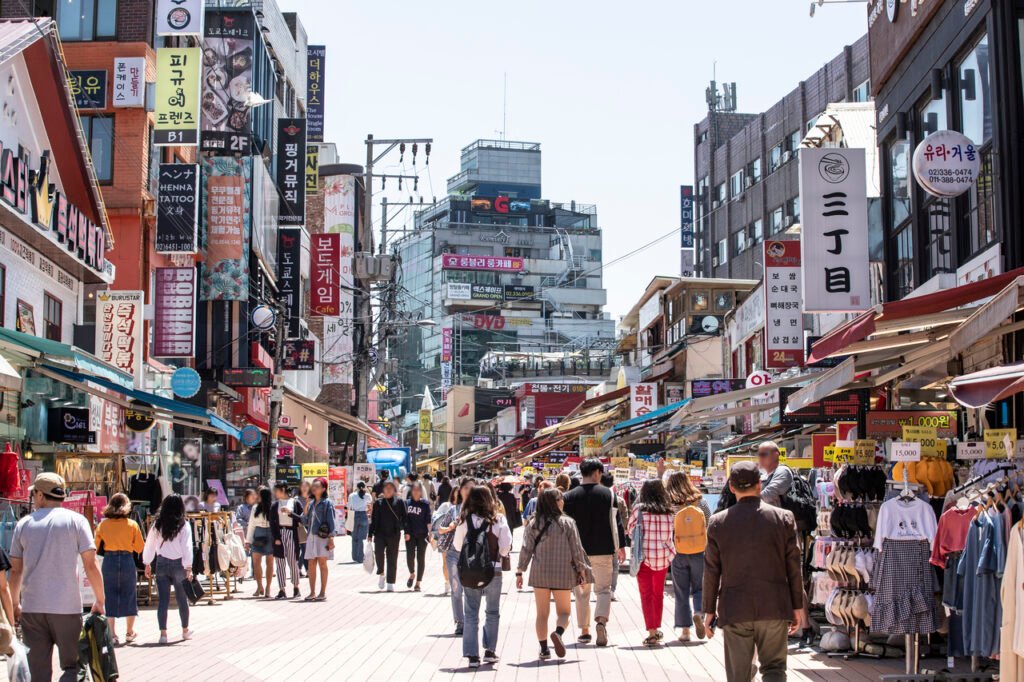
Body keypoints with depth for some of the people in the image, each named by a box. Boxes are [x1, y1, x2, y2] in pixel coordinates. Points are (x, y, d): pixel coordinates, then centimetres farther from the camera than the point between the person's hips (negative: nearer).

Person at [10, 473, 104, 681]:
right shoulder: (76, 520, 0)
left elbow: (16, 570, 10)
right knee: (72, 665, 6)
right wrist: (100, 601, 4)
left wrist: (15, 605, 22)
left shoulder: (24, 524, 7)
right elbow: (91, 565, -5)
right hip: (67, 608, -2)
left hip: (31, 609, 2)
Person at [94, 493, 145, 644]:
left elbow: (97, 547, 4)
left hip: (109, 562, 1)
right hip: (127, 561, -1)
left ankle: (112, 635, 2)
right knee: (129, 596, 12)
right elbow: (140, 548, 0)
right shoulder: (132, 524, -3)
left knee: (109, 597, 7)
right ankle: (129, 633, 22)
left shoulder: (103, 524, 0)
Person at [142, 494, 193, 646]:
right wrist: (188, 568, -10)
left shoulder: (157, 525, 0)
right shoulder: (184, 525, -8)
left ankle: (163, 633, -2)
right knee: (182, 599, 13)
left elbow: (149, 545, 5)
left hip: (162, 564, 2)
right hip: (178, 564, -1)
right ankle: (185, 630, 26)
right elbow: (187, 547, -11)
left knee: (163, 599, 3)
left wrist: (147, 564, 14)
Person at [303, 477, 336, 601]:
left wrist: (331, 538, -12)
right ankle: (312, 592, 8)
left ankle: (323, 593, 1)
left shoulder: (327, 503, -3)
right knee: (311, 564, 4)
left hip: (322, 536, -6)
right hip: (311, 536, 6)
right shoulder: (311, 503, 15)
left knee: (322, 564, -3)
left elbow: (331, 521, -7)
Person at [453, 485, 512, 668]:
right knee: (492, 613, 17)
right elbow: (506, 547, -7)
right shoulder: (499, 520, -8)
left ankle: (472, 655, 4)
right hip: (493, 570, 0)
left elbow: (457, 546, 1)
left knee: (471, 614, 7)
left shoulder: (466, 521, -6)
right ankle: (490, 651, 17)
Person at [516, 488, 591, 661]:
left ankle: (544, 648, 8)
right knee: (563, 612, 9)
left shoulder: (534, 525, 0)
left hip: (540, 574, 2)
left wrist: (520, 572, 6)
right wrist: (582, 571, 7)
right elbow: (576, 549, -3)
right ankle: (558, 632, -20)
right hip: (563, 574, -2)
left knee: (542, 614, 12)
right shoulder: (567, 523, -5)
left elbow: (526, 549, 0)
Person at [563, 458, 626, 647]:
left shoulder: (570, 496, -1)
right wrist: (621, 546, 8)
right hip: (603, 551, -1)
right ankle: (601, 621, -18)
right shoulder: (608, 494, -4)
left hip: (578, 552, 1)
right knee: (604, 589, 7)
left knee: (582, 591, 12)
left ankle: (584, 631, 14)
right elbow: (616, 522, -2)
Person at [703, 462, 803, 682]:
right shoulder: (783, 518, -3)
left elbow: (711, 571, 2)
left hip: (734, 609, 0)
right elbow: (793, 567, 1)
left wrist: (709, 610, 10)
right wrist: (797, 606, 9)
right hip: (774, 607, 0)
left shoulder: (718, 522, -2)